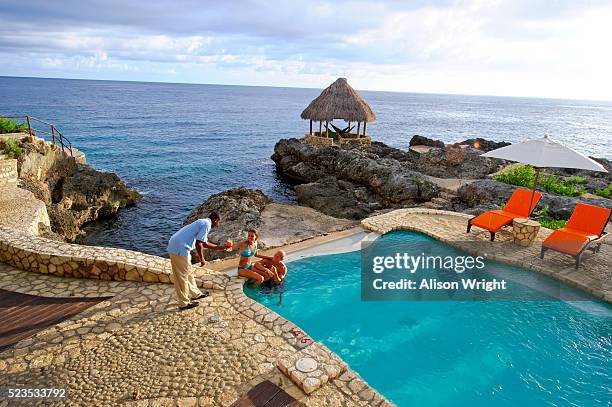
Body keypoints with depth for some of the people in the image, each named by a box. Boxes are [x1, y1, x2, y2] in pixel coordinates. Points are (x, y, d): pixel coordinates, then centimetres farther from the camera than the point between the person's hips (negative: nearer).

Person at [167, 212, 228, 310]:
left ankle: (196, 294, 37)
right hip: (180, 249, -10)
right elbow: (198, 244, -17)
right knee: (182, 277, 3)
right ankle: (184, 303, 16)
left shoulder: (202, 222, 20)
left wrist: (220, 247, 31)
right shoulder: (207, 225, -10)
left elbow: (205, 243, 29)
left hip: (174, 246, 10)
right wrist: (202, 259, -5)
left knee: (188, 273, 22)